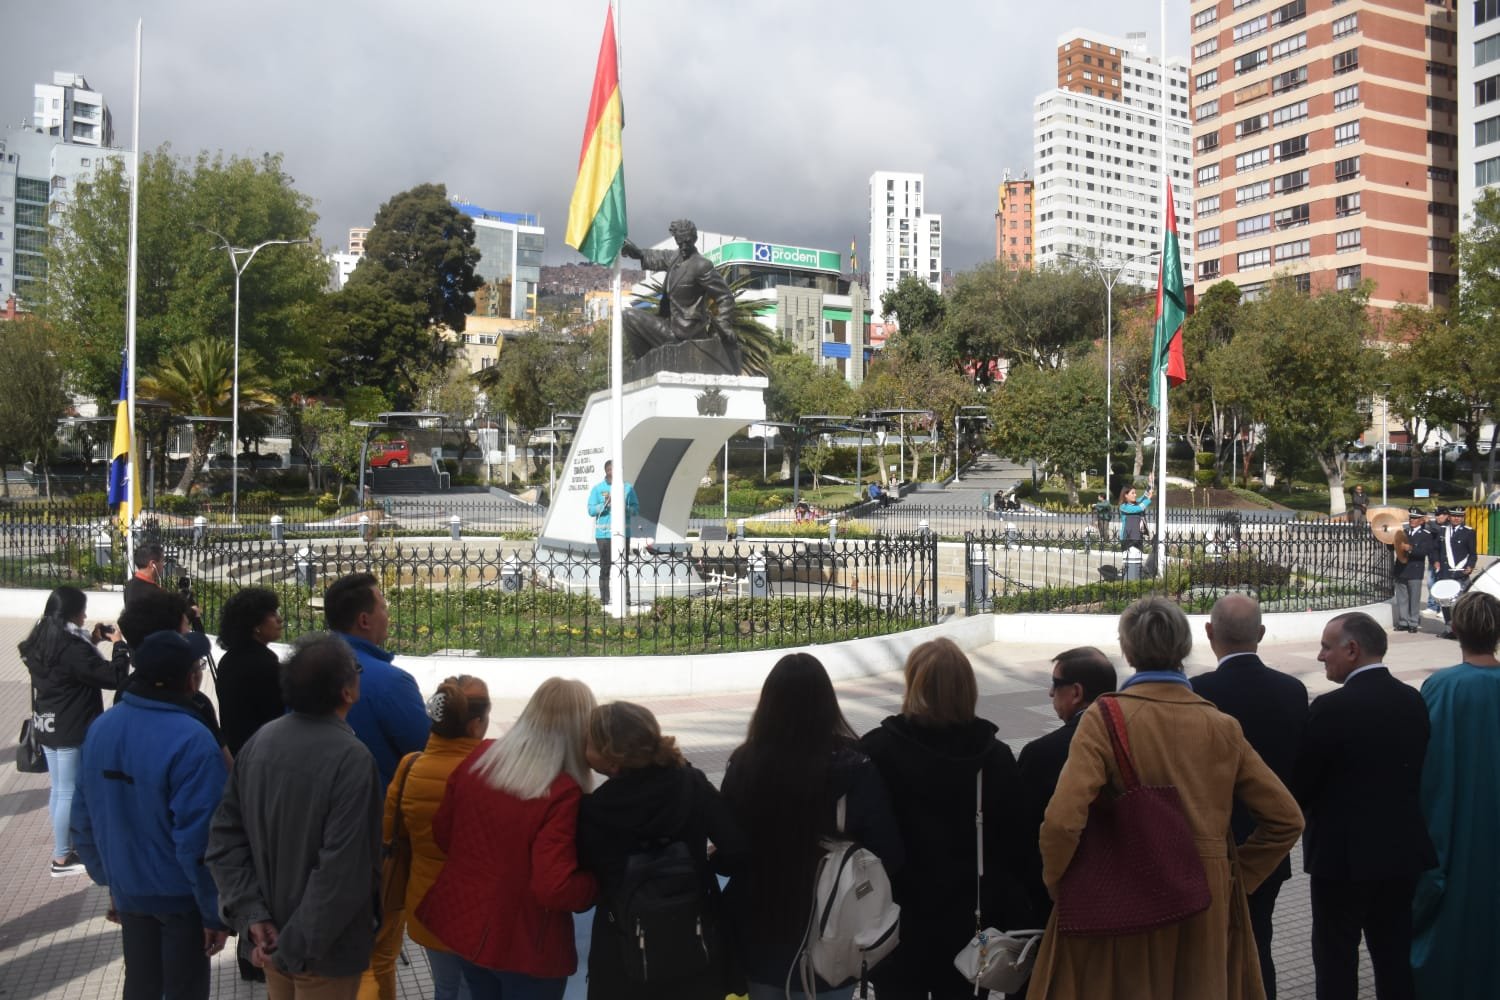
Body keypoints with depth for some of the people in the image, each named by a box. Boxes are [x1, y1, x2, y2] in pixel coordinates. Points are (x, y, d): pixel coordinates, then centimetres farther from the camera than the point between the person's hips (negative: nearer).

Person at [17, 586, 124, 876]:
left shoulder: (40, 641, 5)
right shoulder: (71, 647, -23)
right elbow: (112, 676, -22)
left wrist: (93, 640, 9)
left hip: (47, 726, 9)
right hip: (72, 730, -9)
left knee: (58, 789, 17)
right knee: (70, 792, 1)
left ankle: (64, 844, 28)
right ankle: (62, 858, 10)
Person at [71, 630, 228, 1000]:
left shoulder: (100, 728, -4)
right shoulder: (191, 740, -26)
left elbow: (84, 818, 5)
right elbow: (199, 840, -25)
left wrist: (109, 878, 18)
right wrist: (216, 911, -14)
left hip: (128, 889, 6)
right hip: (181, 895, -6)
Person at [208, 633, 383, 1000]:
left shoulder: (260, 740, -4)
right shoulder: (351, 758, -26)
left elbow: (225, 838, -2)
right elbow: (342, 872, -29)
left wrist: (252, 914, -6)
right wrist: (298, 946, -18)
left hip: (270, 938, 6)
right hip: (326, 950, -6)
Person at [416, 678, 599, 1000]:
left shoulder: (478, 758, -7)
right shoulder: (562, 793, -27)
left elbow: (443, 833, 5)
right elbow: (555, 889, -28)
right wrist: (601, 881, -11)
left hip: (465, 921, 6)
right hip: (525, 943, -6)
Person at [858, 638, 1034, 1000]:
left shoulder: (877, 749, -16)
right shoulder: (996, 756, -6)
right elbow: (1017, 847, -2)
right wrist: (1014, 924, 9)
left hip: (899, 919, -2)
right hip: (970, 920, 2)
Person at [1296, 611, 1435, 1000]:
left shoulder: (1332, 708, -19)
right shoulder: (1413, 700, 1)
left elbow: (1303, 782, -12)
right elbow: (1415, 772, 9)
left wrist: (1305, 810, 8)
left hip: (1344, 853, -6)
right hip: (1403, 849, 7)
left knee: (1336, 959, 6)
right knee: (1395, 955, 17)